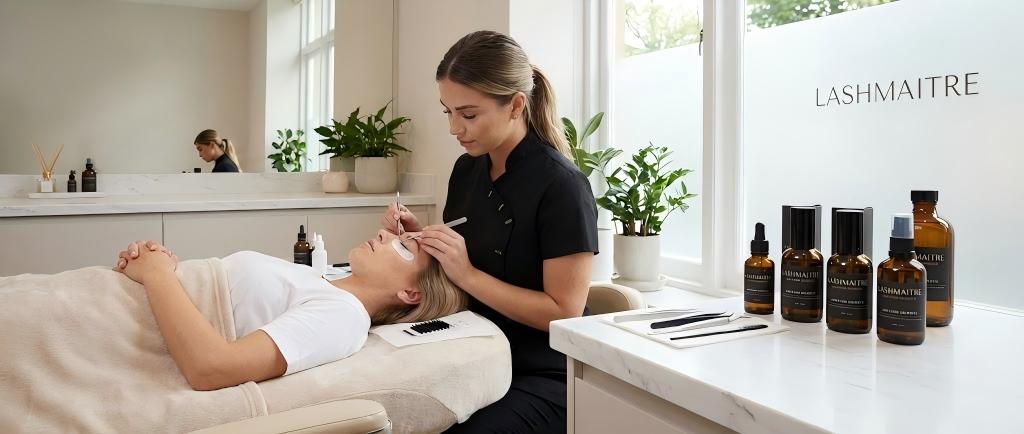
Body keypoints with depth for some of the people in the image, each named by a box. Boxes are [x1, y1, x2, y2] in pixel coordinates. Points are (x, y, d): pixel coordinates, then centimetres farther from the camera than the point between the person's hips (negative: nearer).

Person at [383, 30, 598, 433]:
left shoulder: (561, 185, -18)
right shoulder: (467, 168, 3)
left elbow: (564, 312, -17)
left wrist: (467, 274, -22)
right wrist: (418, 236, -5)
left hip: (543, 378, -5)